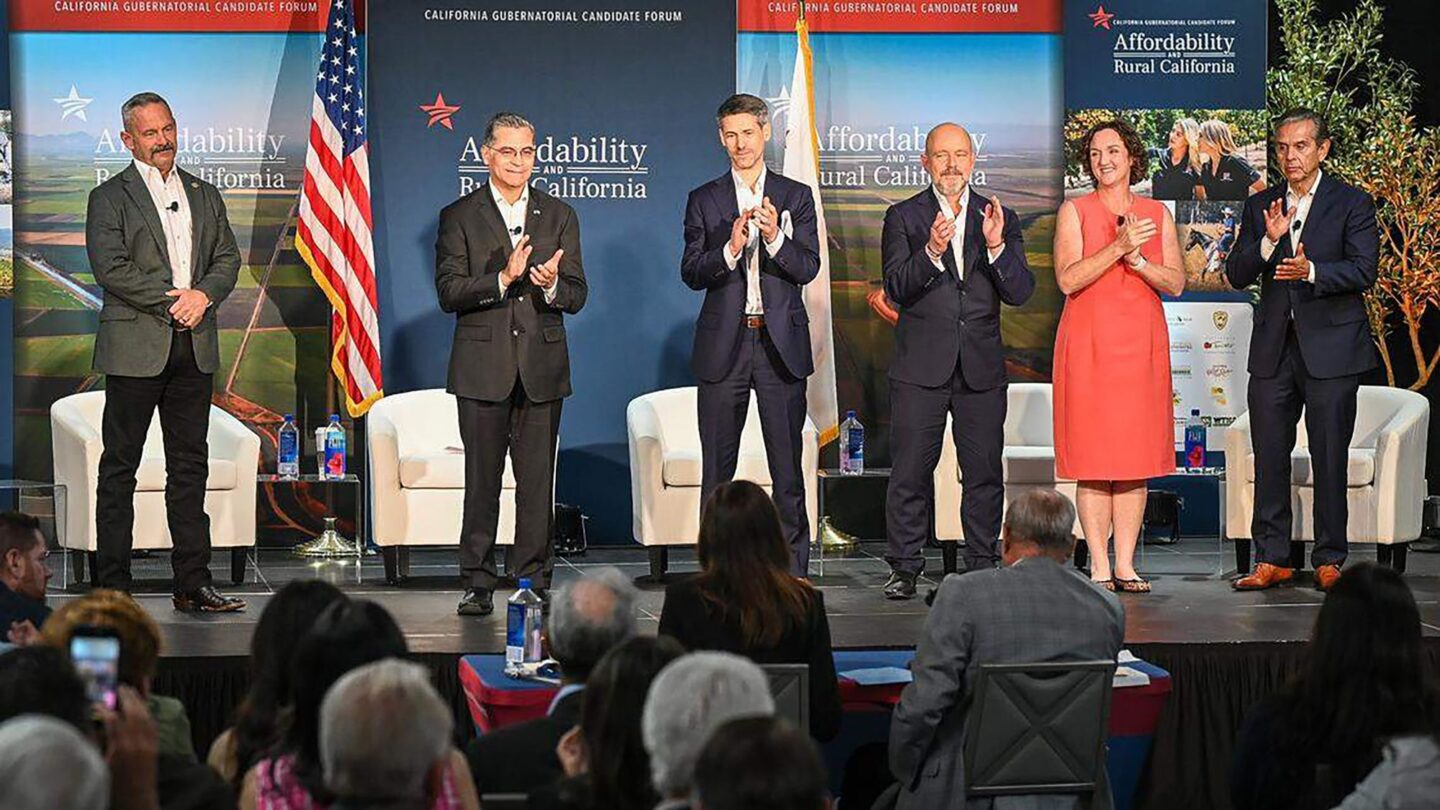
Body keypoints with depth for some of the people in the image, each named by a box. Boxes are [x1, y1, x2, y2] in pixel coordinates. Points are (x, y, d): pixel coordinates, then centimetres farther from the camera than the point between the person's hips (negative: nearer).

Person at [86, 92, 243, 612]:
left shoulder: (205, 195, 17)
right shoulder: (109, 198, 1)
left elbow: (227, 258, 10)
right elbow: (110, 268, -11)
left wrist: (203, 295, -10)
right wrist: (173, 300, -14)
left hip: (194, 348, 5)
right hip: (136, 348, -5)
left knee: (190, 465, 6)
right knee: (120, 467, 0)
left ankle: (192, 584, 10)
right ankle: (112, 585, 4)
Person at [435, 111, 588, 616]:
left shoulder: (560, 217, 11)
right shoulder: (459, 217, 5)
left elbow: (576, 298, 6)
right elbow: (448, 292, -5)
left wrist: (551, 286, -16)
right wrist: (503, 278, -19)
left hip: (542, 369, 2)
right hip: (483, 368, -1)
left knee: (538, 481, 1)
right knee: (482, 481, 1)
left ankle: (533, 583, 7)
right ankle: (479, 585, 8)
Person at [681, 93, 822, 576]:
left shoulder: (796, 196, 7)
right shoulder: (704, 201, 7)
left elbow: (807, 268, -2)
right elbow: (691, 273, -1)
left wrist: (775, 238, -21)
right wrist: (729, 249, -19)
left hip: (781, 343, 0)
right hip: (723, 345, 1)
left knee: (788, 464, 1)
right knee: (717, 466, 3)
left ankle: (793, 568, 5)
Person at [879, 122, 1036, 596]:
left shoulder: (1000, 219, 9)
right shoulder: (904, 217, 4)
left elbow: (1021, 293, 0)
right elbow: (896, 289, -8)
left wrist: (996, 247, -17)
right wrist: (931, 252, -25)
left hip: (981, 369, 2)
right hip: (920, 367, -2)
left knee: (985, 473, 4)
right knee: (911, 471, 0)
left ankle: (982, 565, 13)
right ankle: (905, 567, 8)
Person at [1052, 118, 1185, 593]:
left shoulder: (1156, 214, 11)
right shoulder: (1074, 211, 3)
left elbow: (1176, 283, 5)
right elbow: (1067, 279, -9)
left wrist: (1138, 260, -11)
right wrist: (1118, 247, -17)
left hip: (1142, 344, 3)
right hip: (1089, 343, -3)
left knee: (1136, 455, 1)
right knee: (1094, 457, -4)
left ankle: (1126, 566, 6)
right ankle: (1099, 569, 0)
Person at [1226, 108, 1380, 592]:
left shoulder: (1352, 204, 2)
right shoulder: (1259, 207, 12)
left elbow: (1364, 271, -9)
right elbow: (1236, 276, 5)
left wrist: (1311, 271, -25)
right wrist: (1269, 241, -13)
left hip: (1331, 348, -4)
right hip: (1273, 350, 4)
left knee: (1329, 458, -1)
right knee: (1269, 456, 4)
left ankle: (1329, 561, 7)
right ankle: (1272, 559, 12)